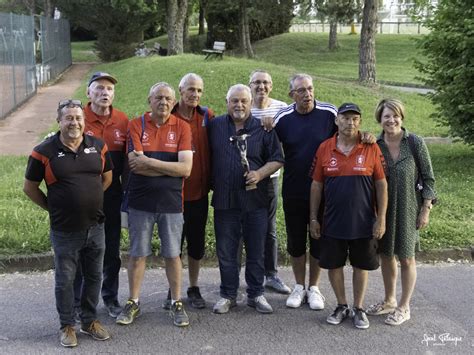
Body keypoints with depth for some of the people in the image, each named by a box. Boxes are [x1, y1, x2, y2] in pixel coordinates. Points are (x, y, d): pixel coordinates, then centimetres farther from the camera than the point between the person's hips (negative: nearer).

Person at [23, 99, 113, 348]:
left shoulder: (98, 147, 0)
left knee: (94, 276, 14)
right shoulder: (44, 152, -9)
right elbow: (30, 187, 1)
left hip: (95, 227, 3)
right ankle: (67, 326, 26)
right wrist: (52, 207, 3)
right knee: (65, 280, 9)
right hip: (65, 231, -3)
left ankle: (89, 321, 32)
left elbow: (107, 177, 14)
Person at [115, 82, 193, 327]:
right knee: (137, 253, 10)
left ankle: (176, 303, 22)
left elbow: (186, 168, -12)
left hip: (171, 201, 0)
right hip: (140, 201, 0)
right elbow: (135, 164, -14)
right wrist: (170, 168, -13)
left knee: (172, 254, 10)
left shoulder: (182, 127, -1)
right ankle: (133, 303, 23)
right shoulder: (136, 125, -2)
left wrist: (149, 162, -15)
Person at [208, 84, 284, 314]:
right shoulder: (215, 126, 6)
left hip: (255, 200, -1)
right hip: (224, 200, 1)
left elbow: (277, 159, 3)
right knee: (226, 251, 9)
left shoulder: (263, 129, 3)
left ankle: (256, 294, 22)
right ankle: (228, 295, 22)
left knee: (256, 251, 8)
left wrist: (260, 174, -13)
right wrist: (210, 182, 1)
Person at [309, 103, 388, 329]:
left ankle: (358, 309, 26)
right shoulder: (324, 149, -1)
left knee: (361, 265, 10)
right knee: (333, 264, 10)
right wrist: (313, 218, 2)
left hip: (363, 222, -1)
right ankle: (341, 306, 29)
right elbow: (316, 185, 3)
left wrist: (381, 219, -6)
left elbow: (381, 185, -2)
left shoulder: (371, 148, -5)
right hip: (333, 222, 2)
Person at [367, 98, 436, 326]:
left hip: (407, 209, -3)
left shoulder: (415, 144, -10)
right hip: (383, 209, 3)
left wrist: (426, 209, -8)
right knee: (386, 254, 14)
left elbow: (428, 178, -6)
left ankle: (404, 307, 22)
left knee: (406, 257, 6)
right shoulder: (375, 145, -2)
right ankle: (389, 301, 33)